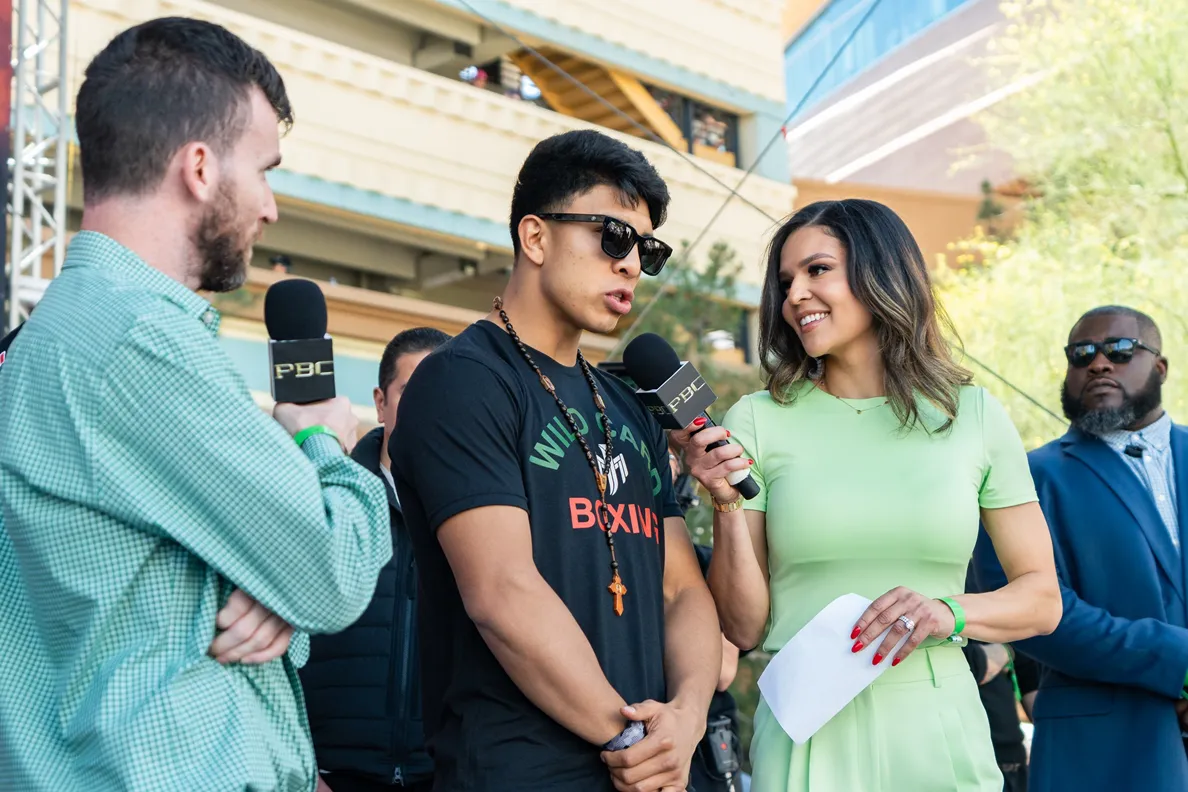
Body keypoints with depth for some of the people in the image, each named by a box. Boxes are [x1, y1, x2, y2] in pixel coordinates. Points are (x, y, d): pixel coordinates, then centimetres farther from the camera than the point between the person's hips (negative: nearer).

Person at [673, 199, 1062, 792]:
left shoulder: (973, 415, 2)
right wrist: (728, 504, -13)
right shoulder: (757, 421, -1)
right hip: (804, 740, -1)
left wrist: (951, 614, -13)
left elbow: (1042, 598, 5)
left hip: (938, 737, 1)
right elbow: (745, 628, 0)